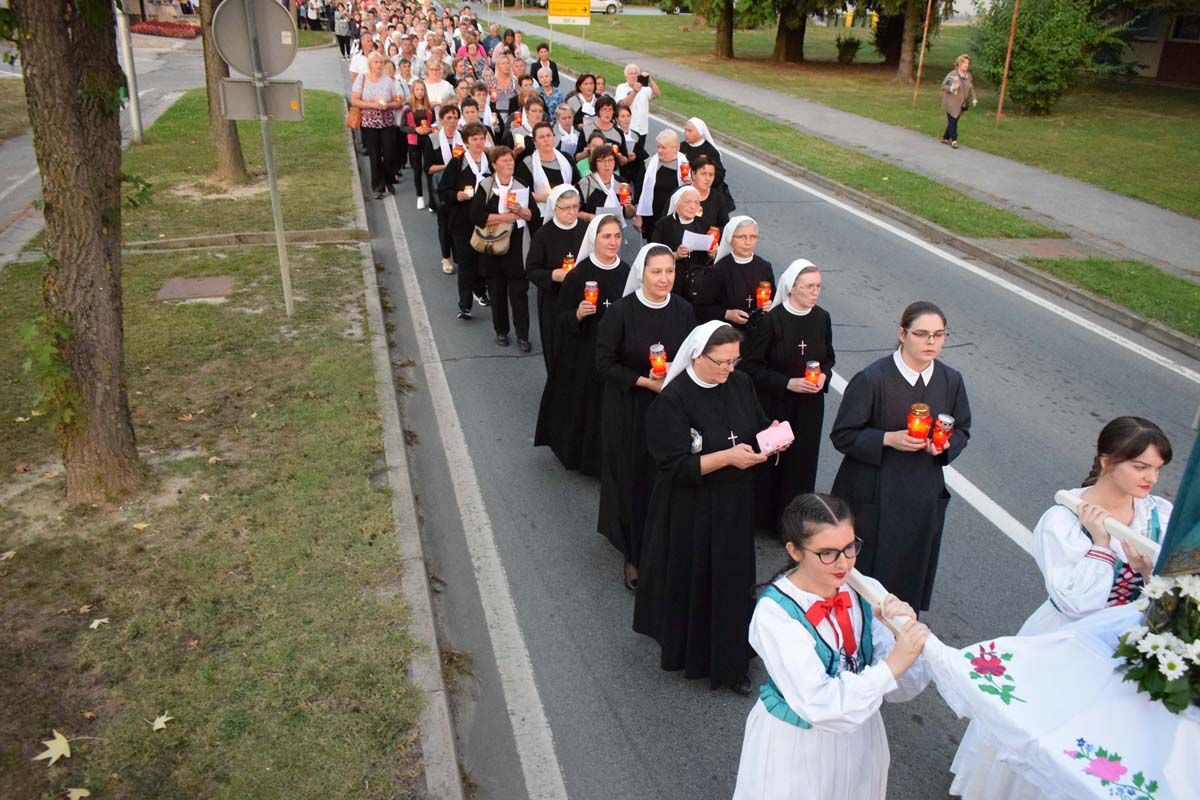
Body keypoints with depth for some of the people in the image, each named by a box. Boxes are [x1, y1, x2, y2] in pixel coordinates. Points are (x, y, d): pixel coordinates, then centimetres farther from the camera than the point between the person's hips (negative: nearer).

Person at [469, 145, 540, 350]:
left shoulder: (521, 186, 5)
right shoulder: (485, 187, -4)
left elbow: (534, 213, 3)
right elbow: (476, 217, -14)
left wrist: (520, 211, -16)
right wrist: (503, 217, -17)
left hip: (515, 245, 1)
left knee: (519, 290, -3)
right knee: (497, 290, 9)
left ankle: (522, 335, 4)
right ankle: (501, 331, 24)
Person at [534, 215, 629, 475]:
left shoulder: (627, 272, 1)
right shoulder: (578, 275, -12)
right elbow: (560, 318, -8)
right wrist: (578, 314, -26)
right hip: (583, 355, -4)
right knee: (584, 403, 4)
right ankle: (579, 452, 26)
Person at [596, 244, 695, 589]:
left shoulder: (684, 310, -4)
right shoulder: (621, 311, -15)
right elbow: (604, 362, -10)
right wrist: (645, 382, -18)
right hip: (630, 411, -3)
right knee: (634, 480, 6)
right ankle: (633, 556, 22)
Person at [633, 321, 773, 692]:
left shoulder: (740, 384, -2)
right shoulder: (672, 400, -20)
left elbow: (757, 426, 11)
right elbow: (676, 465, -22)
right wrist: (727, 457, -29)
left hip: (735, 502, 5)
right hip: (691, 511, -5)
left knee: (733, 580, 13)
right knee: (691, 581, 12)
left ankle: (730, 661, 30)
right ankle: (686, 652, 36)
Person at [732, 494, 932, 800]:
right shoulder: (775, 612, -25)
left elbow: (906, 688, -9)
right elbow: (820, 704, -29)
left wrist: (906, 634, -27)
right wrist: (892, 666, -33)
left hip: (859, 738, 4)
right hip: (795, 746, -4)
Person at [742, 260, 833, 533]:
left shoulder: (822, 318, -1)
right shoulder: (771, 321, -16)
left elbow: (829, 357, 14)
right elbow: (751, 366, -12)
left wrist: (824, 375, -7)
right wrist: (787, 383, -19)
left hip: (810, 406, 4)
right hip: (774, 405, -4)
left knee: (802, 462, 10)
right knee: (768, 461, 7)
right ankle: (761, 517, 26)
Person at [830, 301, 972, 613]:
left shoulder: (951, 380, 0)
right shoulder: (871, 379, -16)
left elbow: (962, 430, 13)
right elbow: (842, 435, -11)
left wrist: (946, 445, -9)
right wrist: (888, 439, -23)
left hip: (923, 495, 5)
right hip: (873, 492, -4)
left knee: (911, 572, 15)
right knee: (866, 570, 5)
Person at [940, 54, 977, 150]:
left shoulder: (968, 75, 6)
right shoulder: (952, 74, -11)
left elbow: (971, 88, 13)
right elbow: (943, 86, -8)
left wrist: (974, 99, 2)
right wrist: (951, 88, -26)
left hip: (962, 104, 6)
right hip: (951, 103, -6)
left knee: (954, 121, 10)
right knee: (952, 121, -7)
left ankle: (945, 138, 23)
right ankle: (954, 140, -4)